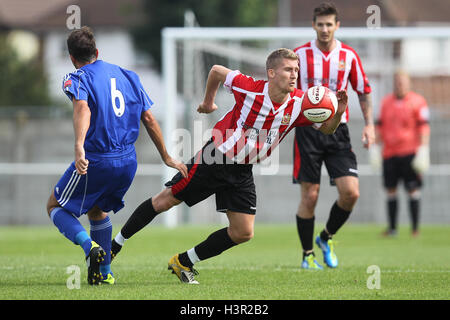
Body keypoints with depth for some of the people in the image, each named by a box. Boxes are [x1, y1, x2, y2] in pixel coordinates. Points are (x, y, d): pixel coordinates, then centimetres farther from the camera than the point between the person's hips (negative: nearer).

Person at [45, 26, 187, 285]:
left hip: (96, 161, -6)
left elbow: (83, 109, -25)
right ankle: (105, 273, 24)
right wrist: (167, 157, 20)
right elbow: (149, 119, 13)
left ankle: (90, 246, -14)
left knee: (55, 207, 12)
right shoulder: (128, 75, 14)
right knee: (97, 210, 29)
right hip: (128, 162, 6)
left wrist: (79, 147, -41)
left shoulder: (76, 79, -4)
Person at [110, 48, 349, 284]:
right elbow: (217, 71, -5)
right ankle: (114, 245, 17)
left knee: (243, 233, -1)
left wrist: (338, 113, -26)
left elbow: (327, 128, -4)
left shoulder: (299, 103, -11)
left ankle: (184, 263, 14)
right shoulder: (250, 88, -21)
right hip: (215, 158, -4)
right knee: (165, 201, 1)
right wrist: (208, 100, 10)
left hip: (242, 173, 4)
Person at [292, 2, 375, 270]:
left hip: (338, 131, 2)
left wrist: (369, 124, 3)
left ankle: (326, 237, 16)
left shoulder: (349, 56, 4)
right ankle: (308, 255, 12)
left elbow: (364, 91, 13)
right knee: (309, 196, -3)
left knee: (351, 192, -10)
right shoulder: (299, 55, 0)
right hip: (307, 130, -2)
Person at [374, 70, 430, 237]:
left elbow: (423, 126, -6)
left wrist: (423, 149, -14)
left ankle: (415, 228, -1)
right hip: (389, 153, 5)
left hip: (410, 152, -5)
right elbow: (380, 126, 19)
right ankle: (392, 228, 12)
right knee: (390, 190, 5)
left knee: (413, 190, -5)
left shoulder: (417, 101, -1)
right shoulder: (386, 102, 13)